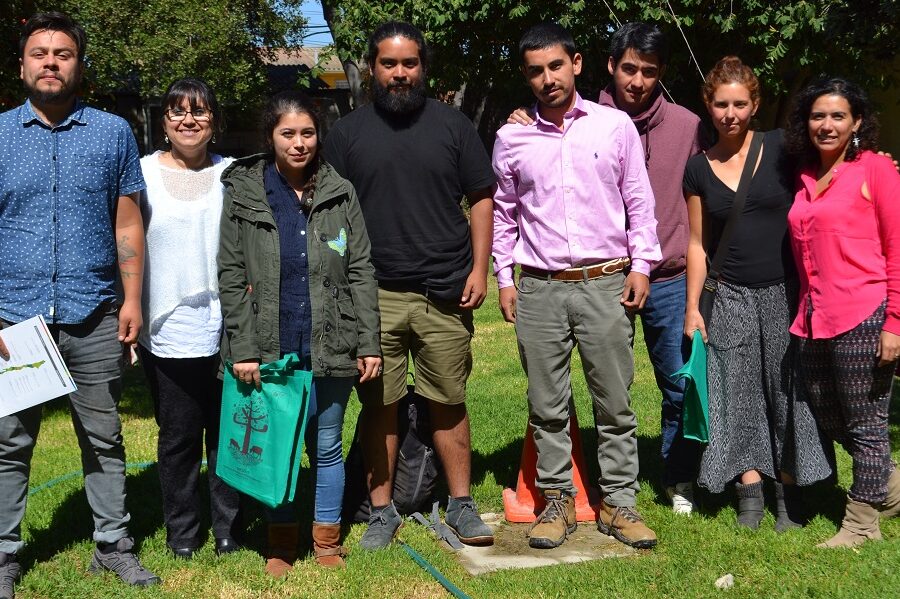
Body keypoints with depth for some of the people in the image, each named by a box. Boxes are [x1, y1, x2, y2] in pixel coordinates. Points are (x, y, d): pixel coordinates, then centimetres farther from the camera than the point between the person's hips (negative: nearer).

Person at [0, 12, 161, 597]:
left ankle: (114, 543, 21)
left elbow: (128, 224, 7)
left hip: (93, 318, 0)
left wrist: (132, 298, -1)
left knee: (104, 439, 9)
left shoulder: (113, 132, 6)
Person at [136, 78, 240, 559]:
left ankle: (227, 527, 24)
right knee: (178, 436, 8)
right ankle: (181, 531, 25)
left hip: (226, 330, 1)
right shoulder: (142, 173, 3)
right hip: (167, 332, -1)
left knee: (227, 431, 8)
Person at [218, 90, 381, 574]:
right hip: (270, 349, -1)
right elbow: (231, 276, -1)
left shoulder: (339, 193, 4)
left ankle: (327, 540, 26)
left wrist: (369, 343, -1)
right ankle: (281, 541, 24)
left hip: (330, 347, 1)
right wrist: (242, 348, -7)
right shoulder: (243, 193, 0)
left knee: (327, 447, 11)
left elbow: (360, 271, 4)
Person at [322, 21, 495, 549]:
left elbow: (481, 198, 8)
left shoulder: (453, 125, 6)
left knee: (449, 403, 7)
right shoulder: (347, 133, 7)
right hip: (374, 295, 1)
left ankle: (461, 504, 20)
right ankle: (383, 510, 19)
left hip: (445, 294, 0)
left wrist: (479, 268, -1)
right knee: (380, 405, 6)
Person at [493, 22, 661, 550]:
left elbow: (639, 203, 7)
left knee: (615, 402, 4)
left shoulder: (615, 125, 4)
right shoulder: (512, 139, 7)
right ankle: (558, 500, 18)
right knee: (547, 404, 6)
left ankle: (619, 502, 14)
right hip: (539, 289, 1)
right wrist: (504, 278, 9)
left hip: (606, 284, -1)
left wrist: (641, 264, -1)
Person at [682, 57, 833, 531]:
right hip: (732, 297, 2)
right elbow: (698, 243, 7)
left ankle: (789, 490, 16)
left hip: (786, 292, -1)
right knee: (739, 393, 4)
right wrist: (692, 308, 5)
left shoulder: (781, 148, -2)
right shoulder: (699, 169, 4)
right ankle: (750, 490, 14)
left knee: (788, 390, 4)